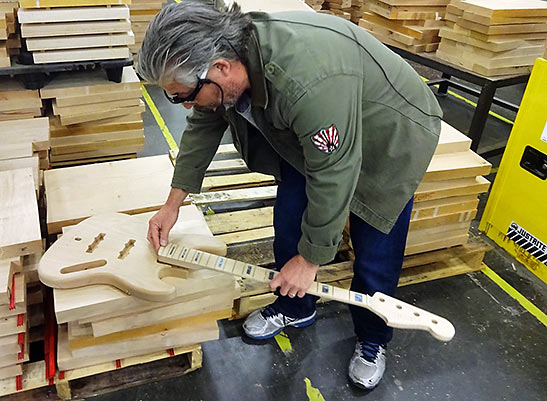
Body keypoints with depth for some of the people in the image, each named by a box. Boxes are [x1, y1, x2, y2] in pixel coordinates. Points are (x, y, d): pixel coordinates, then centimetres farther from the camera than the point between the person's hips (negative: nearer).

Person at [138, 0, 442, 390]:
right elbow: (203, 126, -1)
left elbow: (332, 177, -33)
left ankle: (373, 341, 29)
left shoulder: (310, 83, -44)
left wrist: (311, 258, -19)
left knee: (375, 257, 1)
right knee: (288, 225, 8)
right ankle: (294, 309, 35)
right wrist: (174, 202, 2)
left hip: (388, 140, -6)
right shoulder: (225, 54, -17)